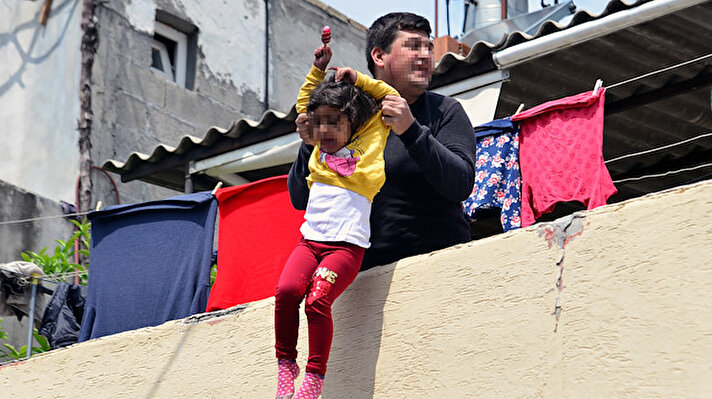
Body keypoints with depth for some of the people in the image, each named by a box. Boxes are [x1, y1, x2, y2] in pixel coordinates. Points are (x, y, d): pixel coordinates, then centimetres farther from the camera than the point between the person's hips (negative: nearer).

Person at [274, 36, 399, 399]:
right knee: (286, 290, -23)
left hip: (346, 245, -4)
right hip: (310, 241, 4)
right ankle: (285, 363, -9)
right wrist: (318, 71, 28)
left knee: (317, 300, -26)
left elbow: (392, 99, 14)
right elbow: (303, 103, 36)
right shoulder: (319, 148, 21)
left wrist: (358, 80, 12)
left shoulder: (369, 141, 9)